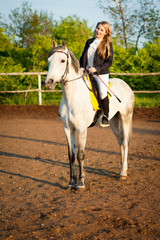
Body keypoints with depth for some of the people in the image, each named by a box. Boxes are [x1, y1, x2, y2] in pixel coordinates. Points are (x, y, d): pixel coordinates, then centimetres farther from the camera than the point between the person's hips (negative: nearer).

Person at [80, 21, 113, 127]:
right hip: (87, 72, 5)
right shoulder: (89, 42, 15)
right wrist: (82, 67, 1)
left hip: (101, 74, -5)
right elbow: (83, 56, 21)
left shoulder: (108, 44, -1)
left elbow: (109, 62, -5)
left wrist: (97, 69, -17)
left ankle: (105, 116, -9)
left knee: (103, 92, -25)